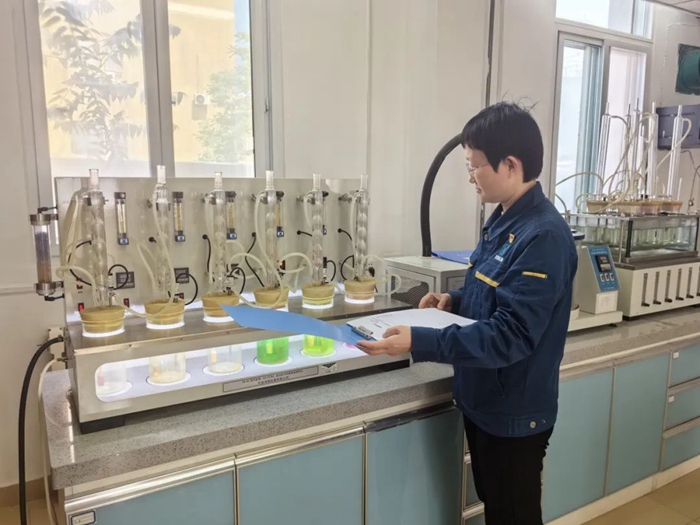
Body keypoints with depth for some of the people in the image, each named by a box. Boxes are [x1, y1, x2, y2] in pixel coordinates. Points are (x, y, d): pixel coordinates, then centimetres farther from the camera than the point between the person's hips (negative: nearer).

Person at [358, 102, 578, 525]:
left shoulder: (544, 236, -26)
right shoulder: (504, 220, 3)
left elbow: (510, 335, -30)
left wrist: (419, 342, -35)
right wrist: (455, 301, -2)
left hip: (515, 412, -8)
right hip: (483, 400, 8)